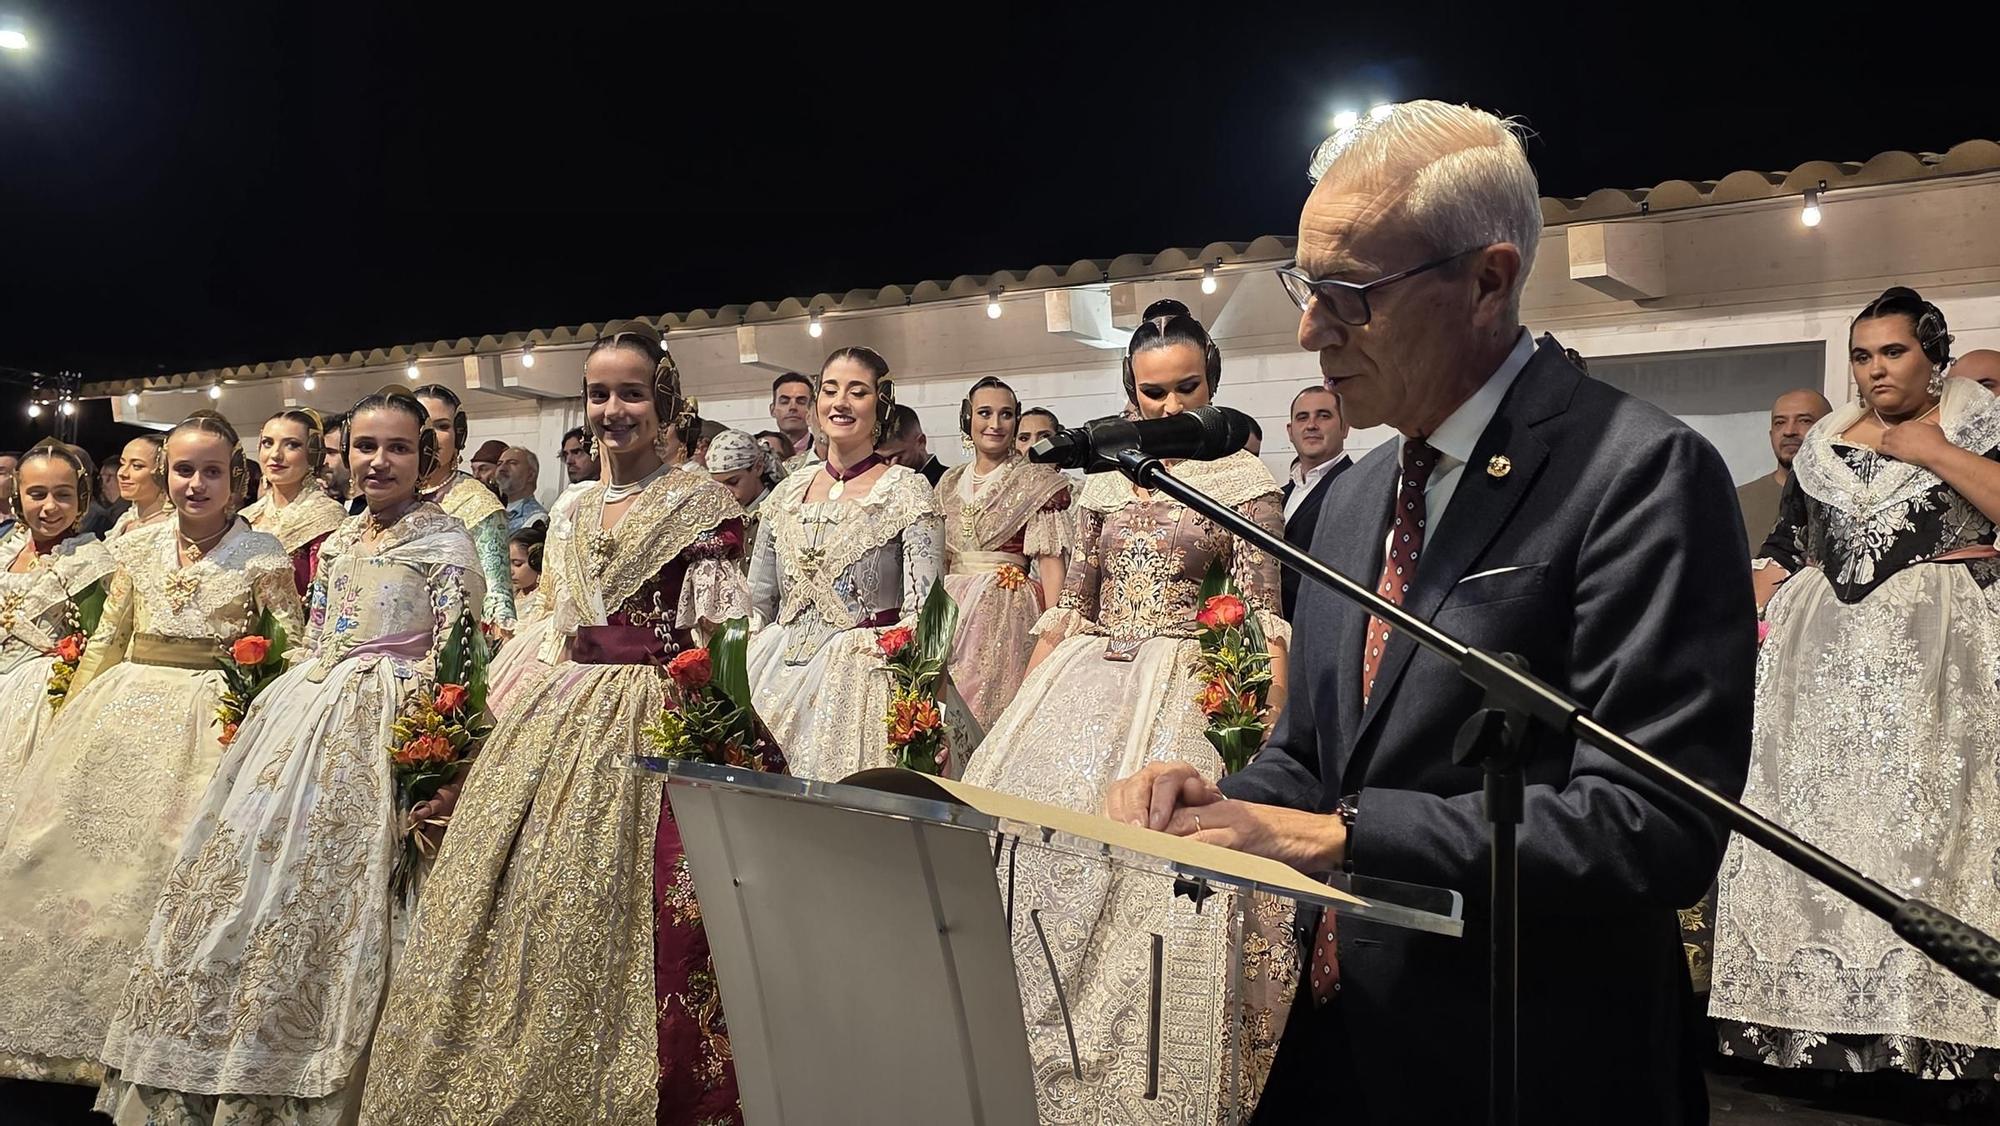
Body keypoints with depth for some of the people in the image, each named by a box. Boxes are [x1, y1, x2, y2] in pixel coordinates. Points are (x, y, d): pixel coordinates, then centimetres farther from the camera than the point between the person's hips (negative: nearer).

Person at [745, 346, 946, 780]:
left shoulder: (907, 492, -3)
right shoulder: (787, 493, 11)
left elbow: (923, 610, -9)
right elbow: (758, 603, 16)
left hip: (865, 676, -4)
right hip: (782, 676, 5)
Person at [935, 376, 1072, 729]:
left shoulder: (1038, 481, -2)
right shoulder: (949, 483, 14)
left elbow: (1051, 561, -9)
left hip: (1008, 616, -5)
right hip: (950, 613, 5)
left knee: (996, 714, -6)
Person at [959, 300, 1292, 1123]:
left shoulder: (1243, 479, -1)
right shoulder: (1105, 480, 13)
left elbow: (1262, 621, -7)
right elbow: (1069, 609, 15)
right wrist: (1024, 709, 7)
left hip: (1186, 692, -4)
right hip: (1084, 687, 5)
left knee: (1153, 871, -11)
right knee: (1037, 849, 0)